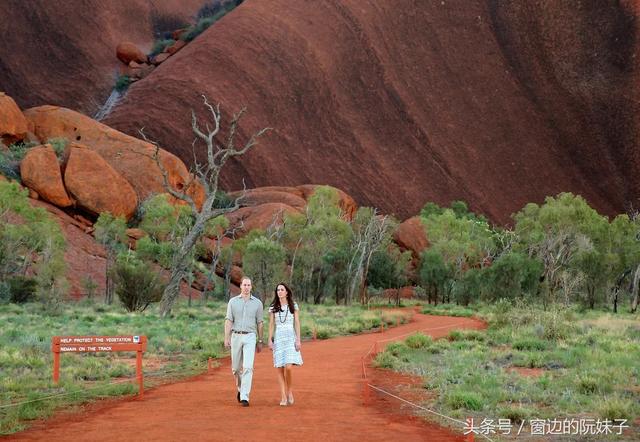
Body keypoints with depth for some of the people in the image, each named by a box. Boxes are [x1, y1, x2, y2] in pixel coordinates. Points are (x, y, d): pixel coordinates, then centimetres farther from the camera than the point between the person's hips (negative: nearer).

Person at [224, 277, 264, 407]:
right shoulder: (233, 301, 4)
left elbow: (259, 323, 9)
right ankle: (240, 388, 37)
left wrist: (260, 341, 9)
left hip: (250, 337, -1)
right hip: (236, 336, 1)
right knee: (236, 368, 9)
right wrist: (226, 338, -10)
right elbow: (228, 321, -1)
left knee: (248, 367, -14)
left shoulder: (257, 303, 4)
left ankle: (244, 397, -15)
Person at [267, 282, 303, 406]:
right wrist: (270, 340, -1)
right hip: (278, 338, 2)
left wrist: (298, 340, -5)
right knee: (280, 369, -1)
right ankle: (283, 397, 3)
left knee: (288, 367, -15)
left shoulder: (294, 306, 4)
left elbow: (297, 323, 2)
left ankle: (289, 391, 7)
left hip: (290, 338, -2)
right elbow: (271, 324, 7)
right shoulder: (273, 307, 8)